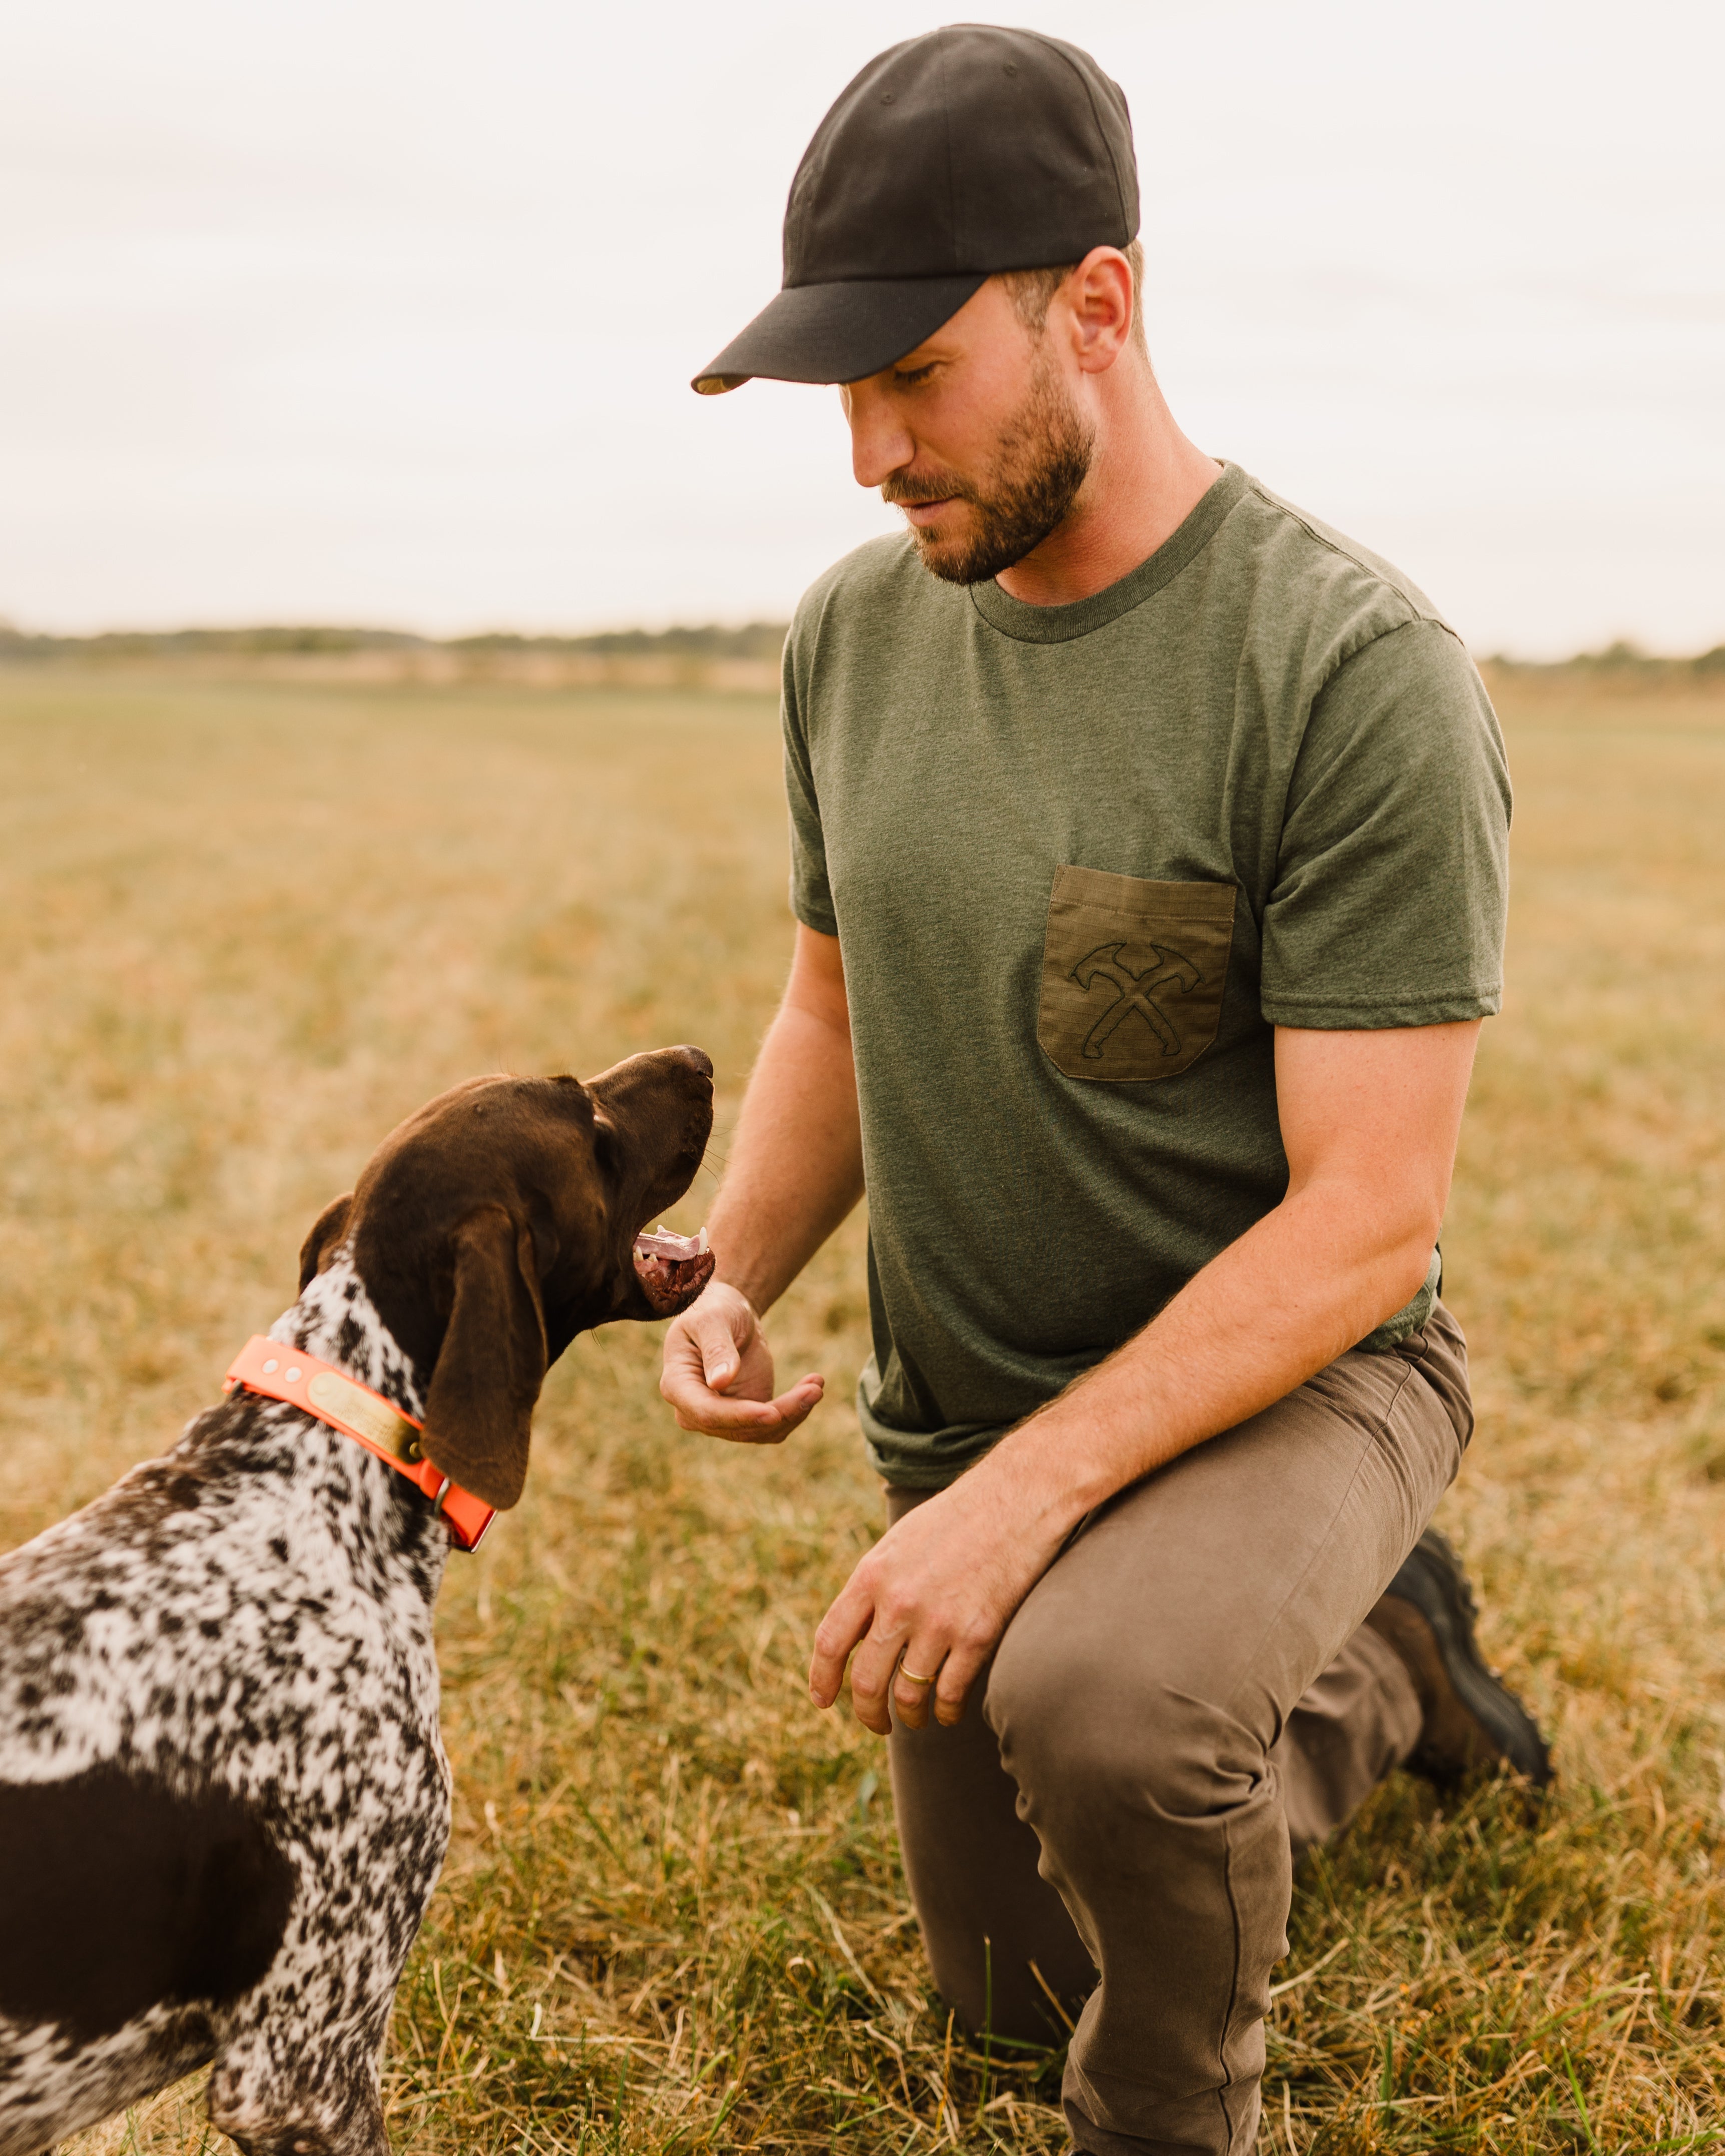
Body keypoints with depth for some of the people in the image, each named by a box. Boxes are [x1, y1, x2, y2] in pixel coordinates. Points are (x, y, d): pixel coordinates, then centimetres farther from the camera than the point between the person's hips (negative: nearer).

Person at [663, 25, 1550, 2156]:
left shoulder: (1357, 671, -25)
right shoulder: (856, 633, -4)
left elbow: (1366, 1218, -25)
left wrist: (1028, 1493, -31)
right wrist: (734, 1281, -10)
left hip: (1283, 1382, -6)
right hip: (961, 1419, 7)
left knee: (1099, 1703, -40)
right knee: (1010, 1981, 22)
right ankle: (1377, 1663, 43)